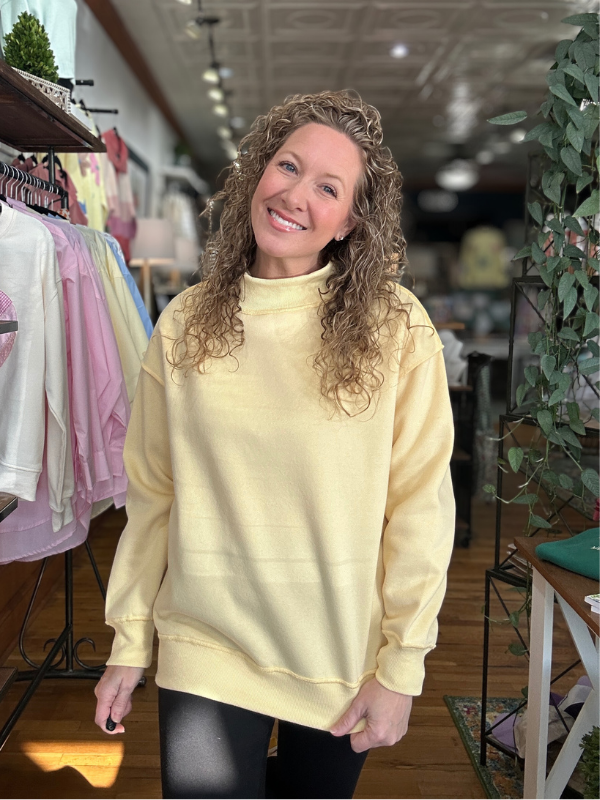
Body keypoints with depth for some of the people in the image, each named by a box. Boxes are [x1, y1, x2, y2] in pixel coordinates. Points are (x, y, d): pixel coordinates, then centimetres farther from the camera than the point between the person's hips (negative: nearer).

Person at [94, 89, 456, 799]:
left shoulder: (397, 329, -11)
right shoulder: (185, 324, -3)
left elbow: (420, 505, -9)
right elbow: (152, 495, 1)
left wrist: (400, 668, -9)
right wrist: (129, 644, 4)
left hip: (343, 661, 0)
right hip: (203, 650, 1)